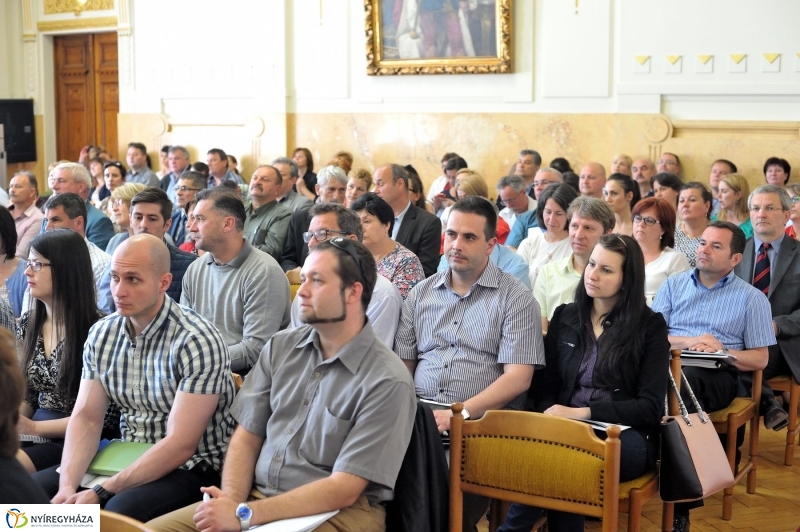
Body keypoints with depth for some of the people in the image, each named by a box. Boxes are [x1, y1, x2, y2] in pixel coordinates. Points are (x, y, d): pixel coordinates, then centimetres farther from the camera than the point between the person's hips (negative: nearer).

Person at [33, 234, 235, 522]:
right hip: (129, 460, 6)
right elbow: (85, 418, 1)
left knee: (121, 510, -32)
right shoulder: (102, 333, 1)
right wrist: (68, 486, -16)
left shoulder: (198, 342, -19)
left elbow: (180, 445, -22)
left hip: (193, 467, -6)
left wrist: (101, 493, -23)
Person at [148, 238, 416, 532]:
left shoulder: (388, 382, -12)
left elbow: (343, 490, -15)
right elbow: (246, 437, 9)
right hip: (258, 496, 6)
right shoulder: (280, 348, 6)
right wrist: (232, 500, -11)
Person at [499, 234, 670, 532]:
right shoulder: (565, 317, 14)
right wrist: (553, 414, -12)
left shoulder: (650, 326, 3)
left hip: (625, 436, -2)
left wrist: (583, 412, -16)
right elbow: (544, 387, 13)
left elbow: (650, 407, -4)